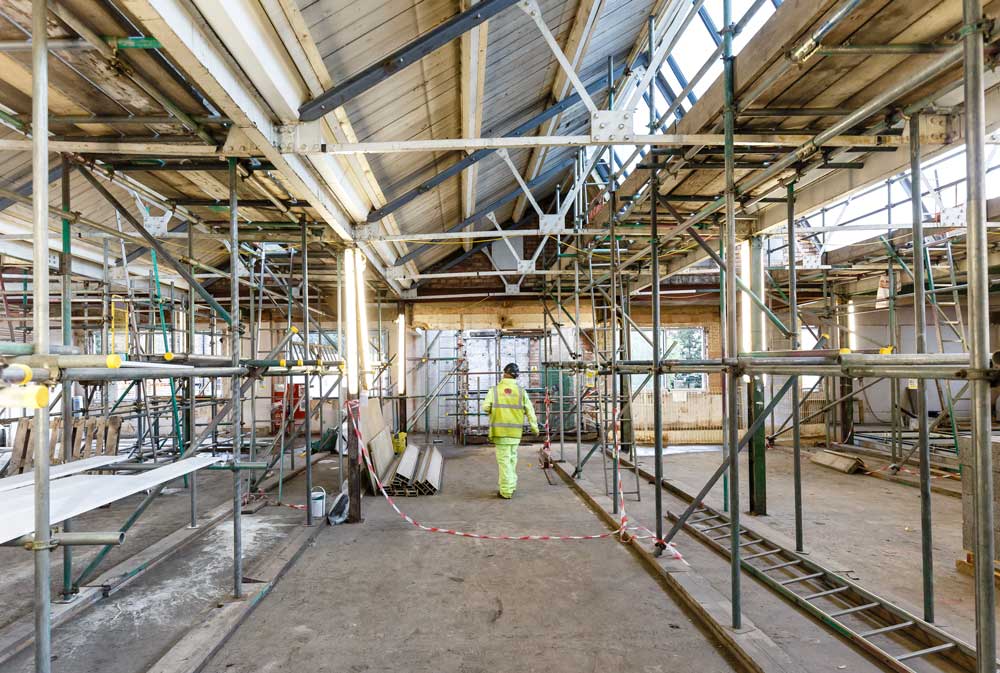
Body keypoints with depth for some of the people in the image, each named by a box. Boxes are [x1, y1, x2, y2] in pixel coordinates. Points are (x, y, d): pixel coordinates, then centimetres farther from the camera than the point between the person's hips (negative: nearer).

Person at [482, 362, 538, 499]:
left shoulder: (494, 390, -4)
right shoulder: (521, 391, 1)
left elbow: (486, 407, -10)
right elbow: (530, 410, 1)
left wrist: (492, 410, 13)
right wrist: (535, 427, 11)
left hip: (501, 431, -2)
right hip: (516, 431, 3)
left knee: (504, 459, 2)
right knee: (512, 458, 18)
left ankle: (506, 491, 5)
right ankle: (510, 484, 27)